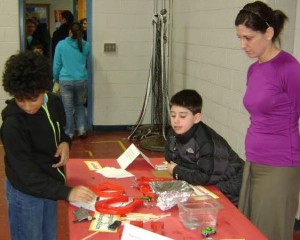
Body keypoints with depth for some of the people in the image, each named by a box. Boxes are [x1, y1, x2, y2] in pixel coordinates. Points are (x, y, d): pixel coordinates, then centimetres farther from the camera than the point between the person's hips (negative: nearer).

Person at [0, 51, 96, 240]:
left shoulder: (54, 103, -7)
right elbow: (26, 173, -29)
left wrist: (65, 143, -10)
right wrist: (66, 192, -36)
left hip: (48, 186, 7)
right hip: (25, 194, -6)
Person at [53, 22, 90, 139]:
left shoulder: (61, 44, -6)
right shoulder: (86, 45, 0)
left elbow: (56, 64, 0)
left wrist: (56, 79, 14)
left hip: (65, 81, -2)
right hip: (81, 80, 2)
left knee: (68, 108, 7)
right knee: (79, 105, 20)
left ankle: (69, 133, 14)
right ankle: (82, 129, 11)